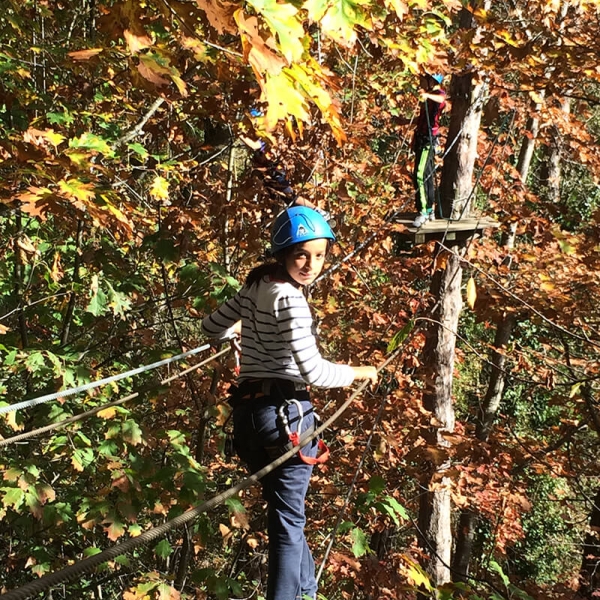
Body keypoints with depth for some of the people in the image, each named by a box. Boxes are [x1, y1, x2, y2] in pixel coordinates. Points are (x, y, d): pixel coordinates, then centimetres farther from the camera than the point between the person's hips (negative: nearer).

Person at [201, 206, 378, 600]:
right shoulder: (290, 299, -17)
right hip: (286, 414, -9)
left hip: (249, 412, 9)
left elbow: (212, 327, 21)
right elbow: (317, 373, -21)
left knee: (285, 512, 21)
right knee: (289, 520, -1)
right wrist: (360, 372, -3)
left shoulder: (257, 287, 8)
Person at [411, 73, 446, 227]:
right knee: (428, 176, 15)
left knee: (420, 175, -18)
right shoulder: (429, 96, 17)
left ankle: (424, 212, -19)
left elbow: (441, 99, -39)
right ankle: (430, 210, 23)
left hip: (428, 139, -10)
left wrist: (428, 95, -56)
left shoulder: (439, 93, -12)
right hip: (422, 138, 10)